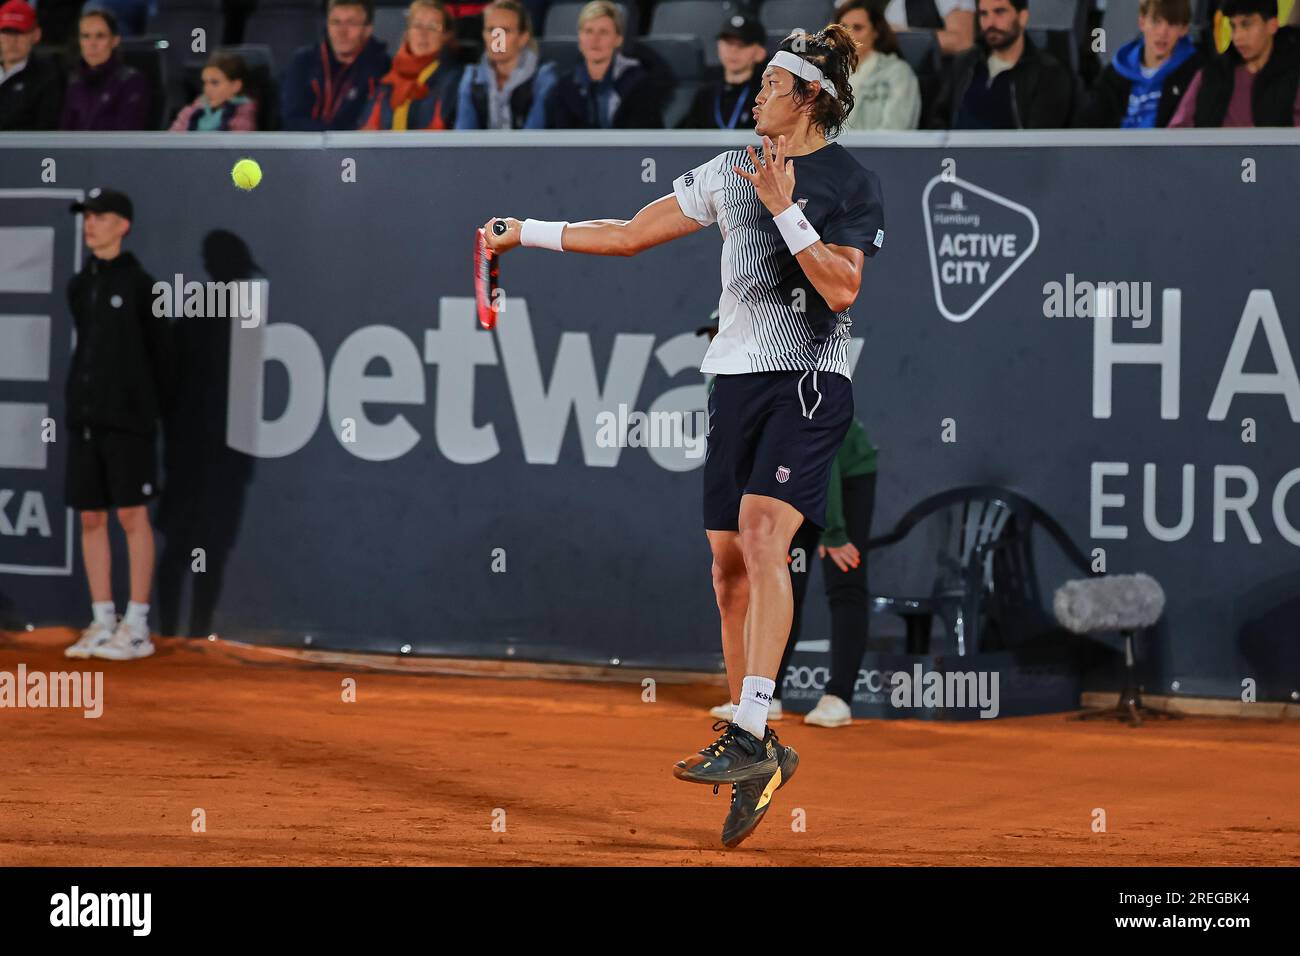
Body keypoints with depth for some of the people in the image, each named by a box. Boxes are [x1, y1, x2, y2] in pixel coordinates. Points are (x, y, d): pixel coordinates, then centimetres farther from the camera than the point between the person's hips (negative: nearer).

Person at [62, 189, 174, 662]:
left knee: (132, 515, -5)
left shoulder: (139, 285, -5)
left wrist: (150, 410, 6)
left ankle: (137, 628, -3)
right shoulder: (78, 286, 12)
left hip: (127, 418, -6)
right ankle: (102, 625, 10)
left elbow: (161, 353, 1)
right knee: (91, 518, 5)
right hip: (84, 415, 6)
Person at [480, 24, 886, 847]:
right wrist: (527, 232, 19)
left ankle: (750, 737, -31)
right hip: (737, 379, 6)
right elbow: (629, 235, 19)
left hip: (810, 384, -6)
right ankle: (754, 749, 13)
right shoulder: (731, 171, 14)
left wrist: (785, 207, -16)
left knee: (762, 532, -24)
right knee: (730, 567, 4)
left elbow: (842, 287, -12)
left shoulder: (855, 186, -1)